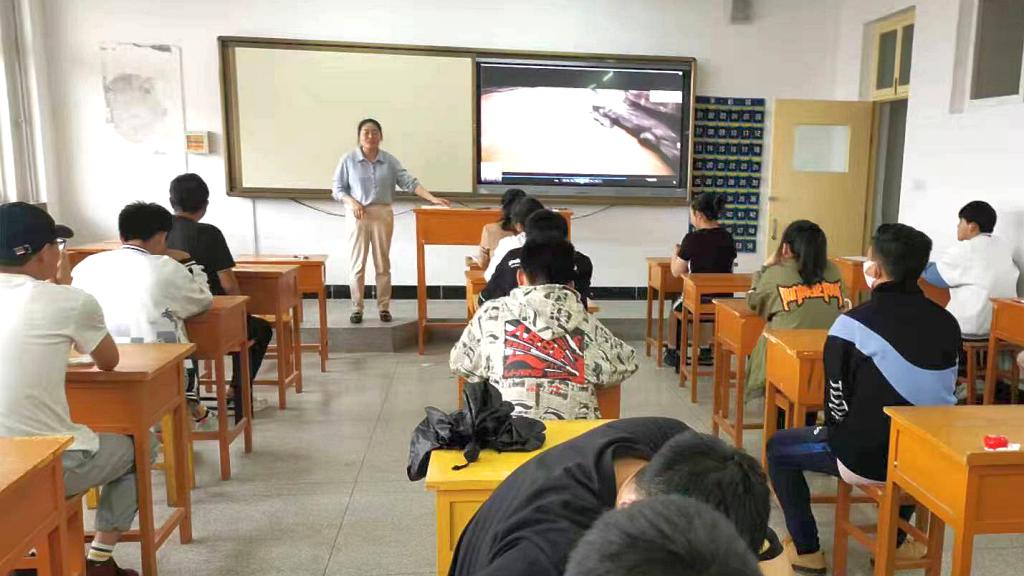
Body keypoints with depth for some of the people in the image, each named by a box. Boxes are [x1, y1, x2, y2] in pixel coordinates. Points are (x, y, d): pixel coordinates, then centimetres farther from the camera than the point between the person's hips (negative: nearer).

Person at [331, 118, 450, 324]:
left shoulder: (389, 161, 2)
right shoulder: (348, 160, -2)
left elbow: (409, 182, -4)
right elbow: (337, 188, 1)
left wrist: (433, 198, -15)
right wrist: (352, 202, -17)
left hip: (383, 214, 2)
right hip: (357, 215, -1)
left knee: (383, 264, 6)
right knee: (357, 263, 2)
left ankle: (384, 307, 15)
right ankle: (357, 308, 12)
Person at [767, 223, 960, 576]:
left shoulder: (855, 324, -19)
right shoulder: (947, 323, -1)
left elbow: (838, 405, -11)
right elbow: (943, 396, 9)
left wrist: (837, 439, 9)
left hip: (868, 460, -5)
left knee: (778, 448, 18)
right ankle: (894, 541, 45)